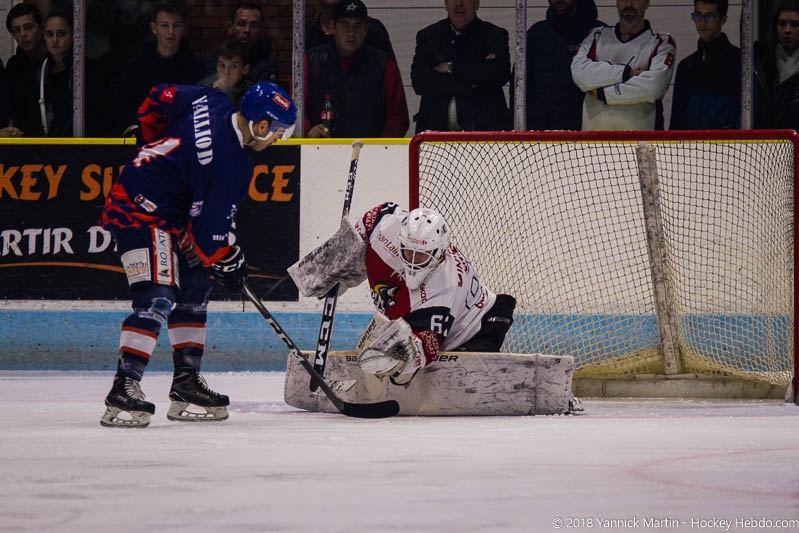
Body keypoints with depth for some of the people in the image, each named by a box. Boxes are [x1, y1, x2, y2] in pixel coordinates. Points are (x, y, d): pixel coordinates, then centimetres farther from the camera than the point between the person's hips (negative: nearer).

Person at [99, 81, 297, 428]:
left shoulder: (210, 102, 0)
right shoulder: (233, 164, -21)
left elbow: (157, 99, 15)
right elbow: (211, 230, -18)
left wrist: (155, 148, 27)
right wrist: (228, 262, 1)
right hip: (144, 213, -11)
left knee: (194, 289, 16)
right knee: (156, 299, -20)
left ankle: (186, 384, 20)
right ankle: (123, 390, -26)